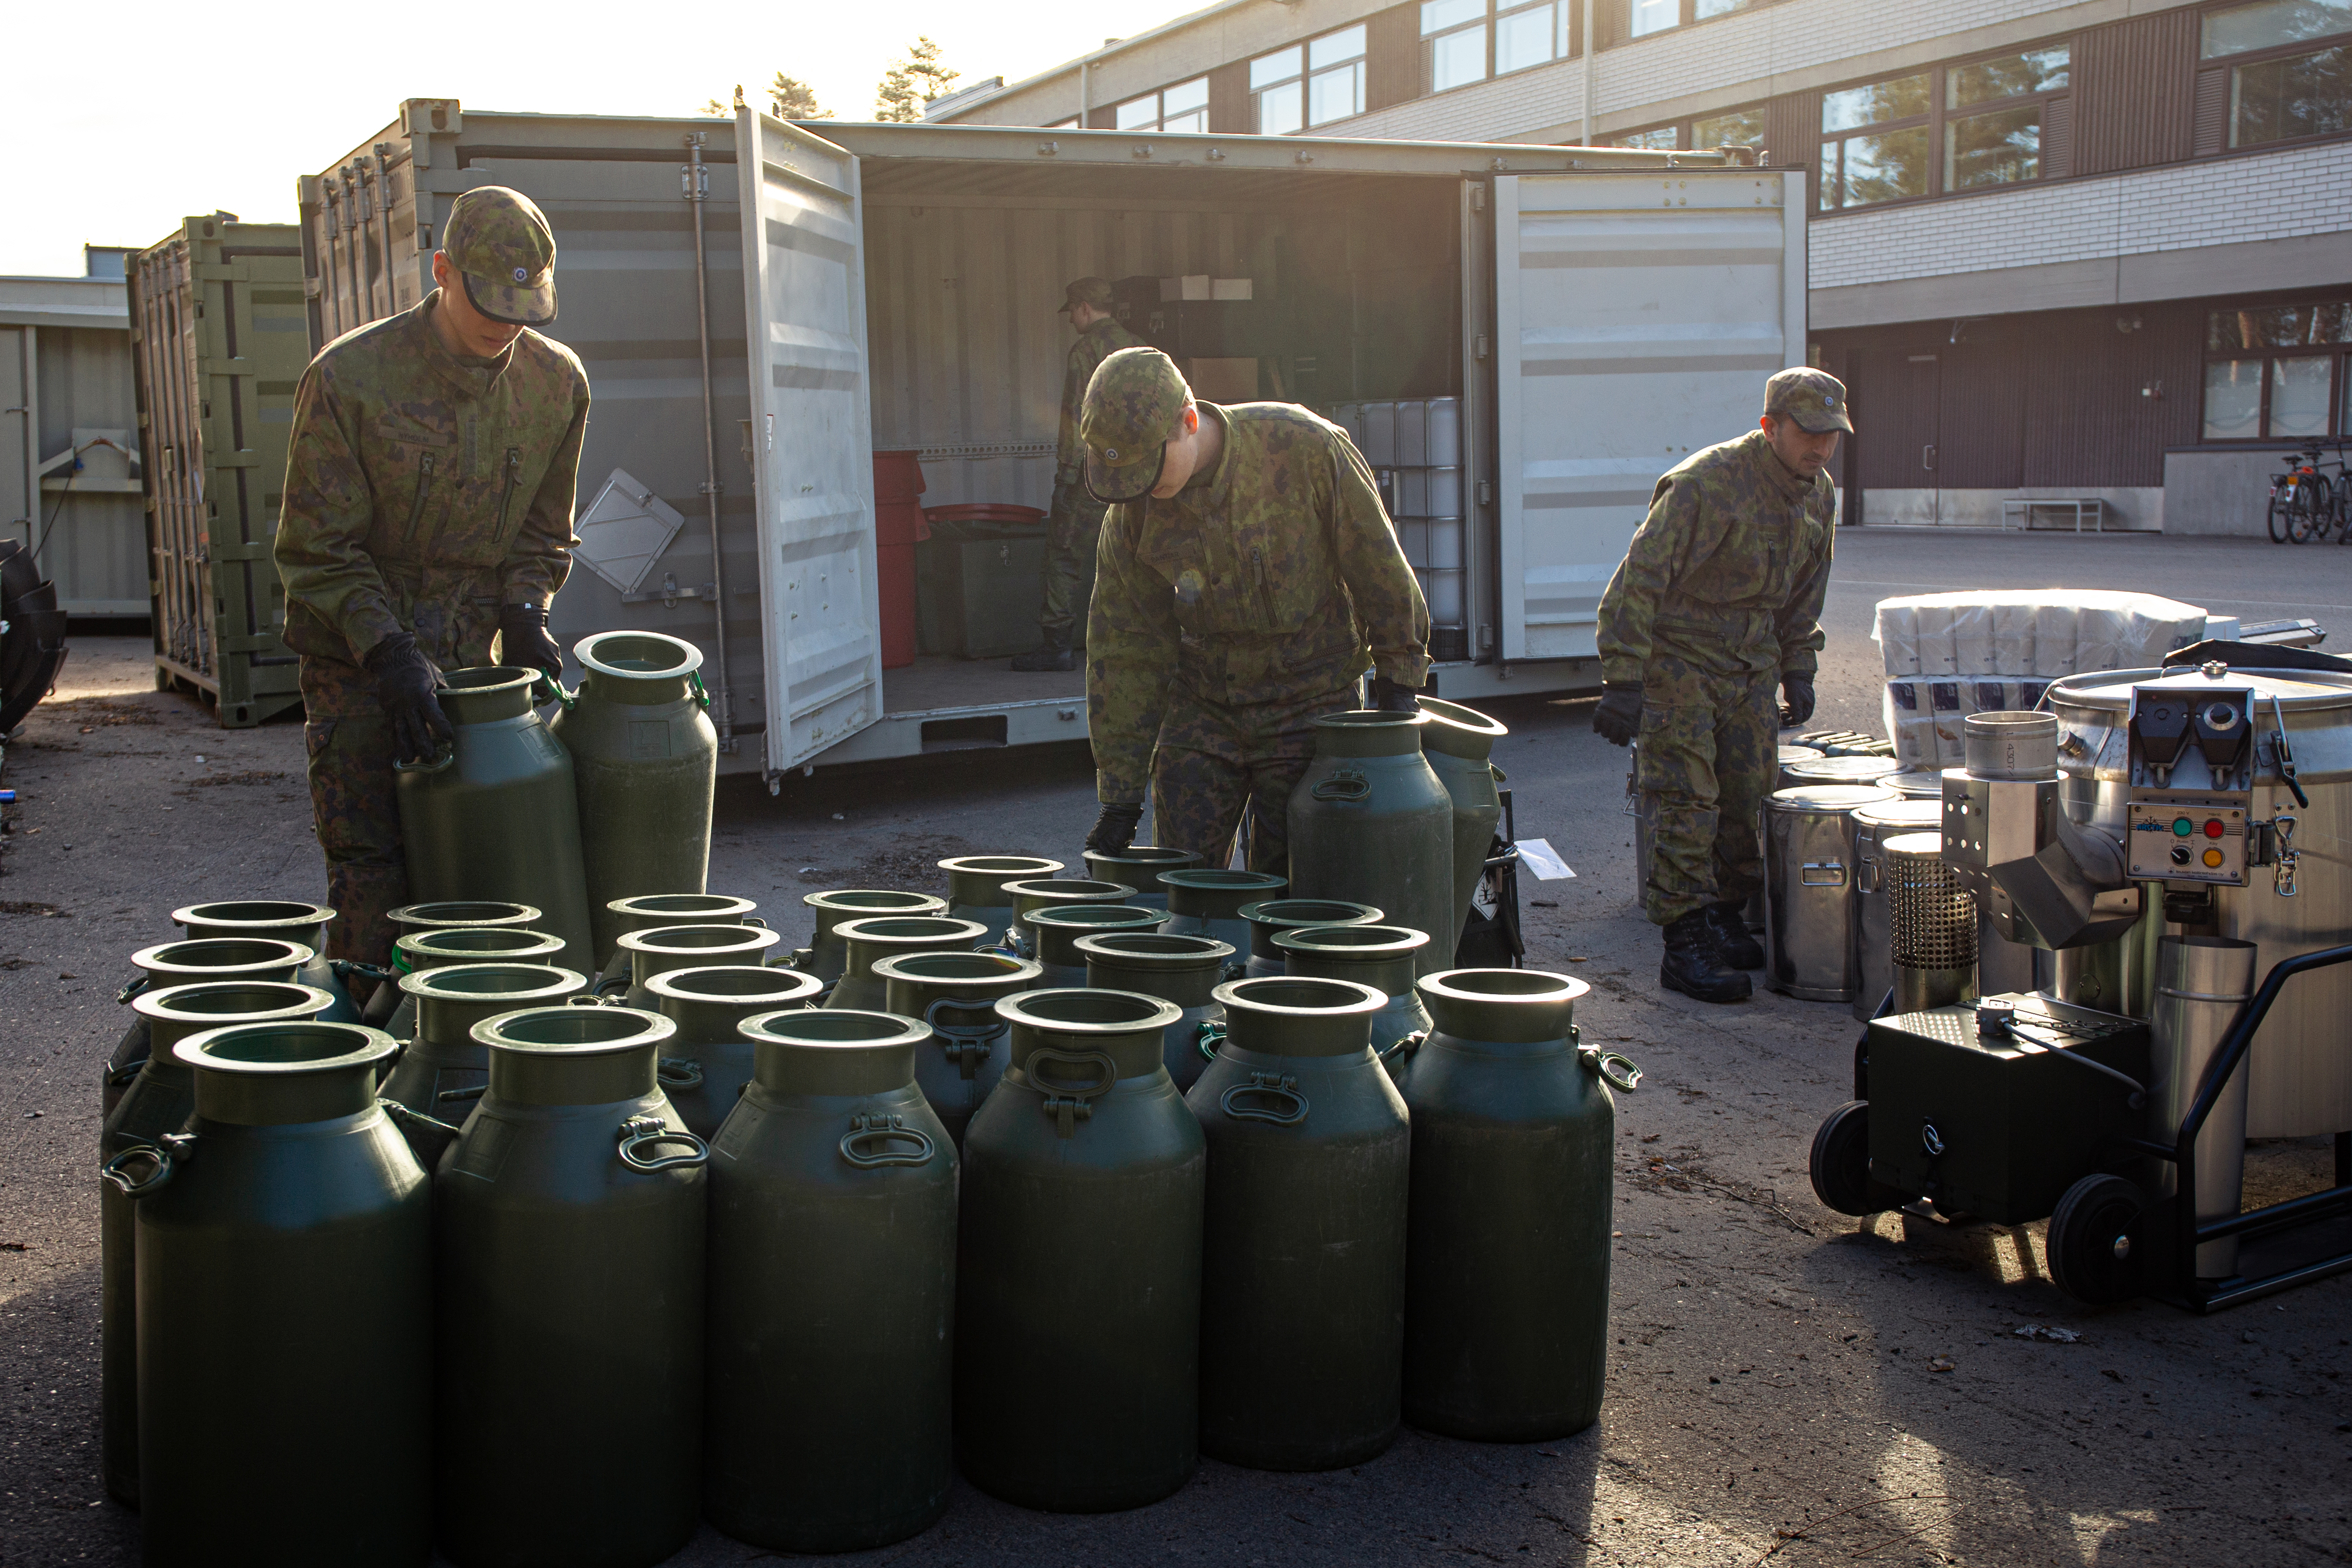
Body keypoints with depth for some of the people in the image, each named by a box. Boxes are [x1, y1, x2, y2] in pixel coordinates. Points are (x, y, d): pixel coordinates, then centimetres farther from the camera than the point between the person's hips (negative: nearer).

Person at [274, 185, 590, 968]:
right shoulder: (346, 378, -13)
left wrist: (524, 618, -6)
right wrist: (390, 656, -21)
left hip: (473, 655, 3)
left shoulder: (557, 383, 0)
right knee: (371, 872, -5)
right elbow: (317, 550, -10)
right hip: (357, 661, -3)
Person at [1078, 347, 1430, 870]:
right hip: (1202, 704, 3)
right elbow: (1124, 651, -4)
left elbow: (1375, 559, -8)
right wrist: (1120, 795, -5)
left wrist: (1397, 676, -2)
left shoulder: (1305, 447, -19)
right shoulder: (1131, 516, -10)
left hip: (1311, 703, -2)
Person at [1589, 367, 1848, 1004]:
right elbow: (1640, 580, -23)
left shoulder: (1818, 497, 4)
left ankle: (1726, 918, 24)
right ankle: (1685, 943, -5)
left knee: (1750, 796, 8)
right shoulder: (1707, 485, -22)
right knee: (1688, 801, -9)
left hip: (1751, 664, 7)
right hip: (1679, 658, -7)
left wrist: (1798, 670, 16)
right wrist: (1623, 680, -26)